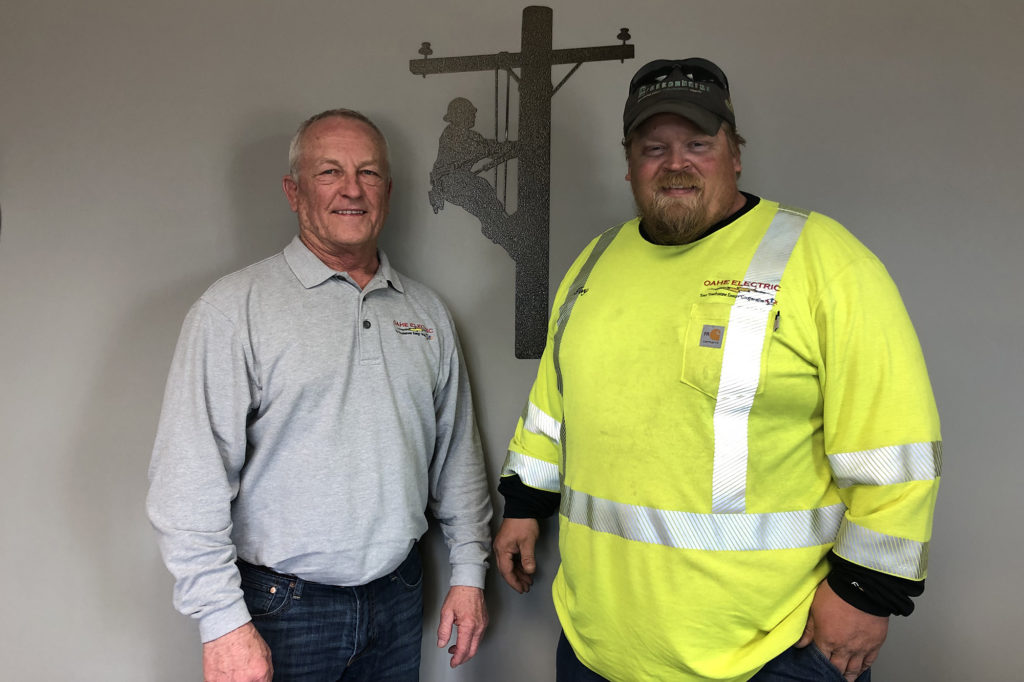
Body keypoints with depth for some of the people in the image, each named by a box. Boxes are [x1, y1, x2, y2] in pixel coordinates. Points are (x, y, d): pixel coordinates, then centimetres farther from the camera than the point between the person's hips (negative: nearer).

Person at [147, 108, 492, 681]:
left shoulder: (427, 312, 5)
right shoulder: (235, 308, -10)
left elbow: (457, 455, 9)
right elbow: (190, 481, -14)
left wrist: (469, 571, 7)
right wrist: (224, 623, -16)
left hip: (399, 596, 5)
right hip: (281, 608, -4)